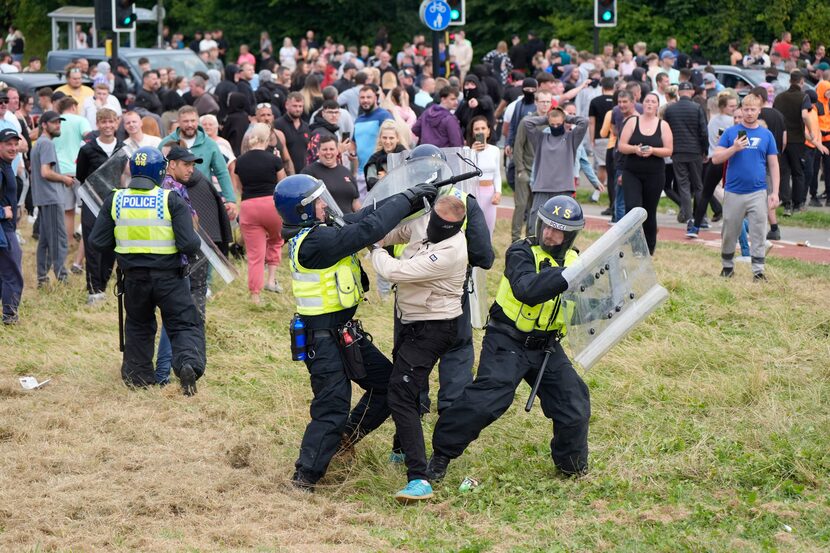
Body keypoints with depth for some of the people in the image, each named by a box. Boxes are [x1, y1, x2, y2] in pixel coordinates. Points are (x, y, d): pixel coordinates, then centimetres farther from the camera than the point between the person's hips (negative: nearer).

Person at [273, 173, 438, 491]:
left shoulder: (320, 230, 4)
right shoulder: (315, 241, -25)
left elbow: (363, 217, 7)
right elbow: (369, 229, -26)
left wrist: (408, 201, -2)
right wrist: (407, 199, -17)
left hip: (344, 331, 10)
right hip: (323, 339, -10)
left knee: (387, 382, 17)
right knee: (332, 408, -7)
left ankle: (346, 436, 31)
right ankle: (303, 480, 0)